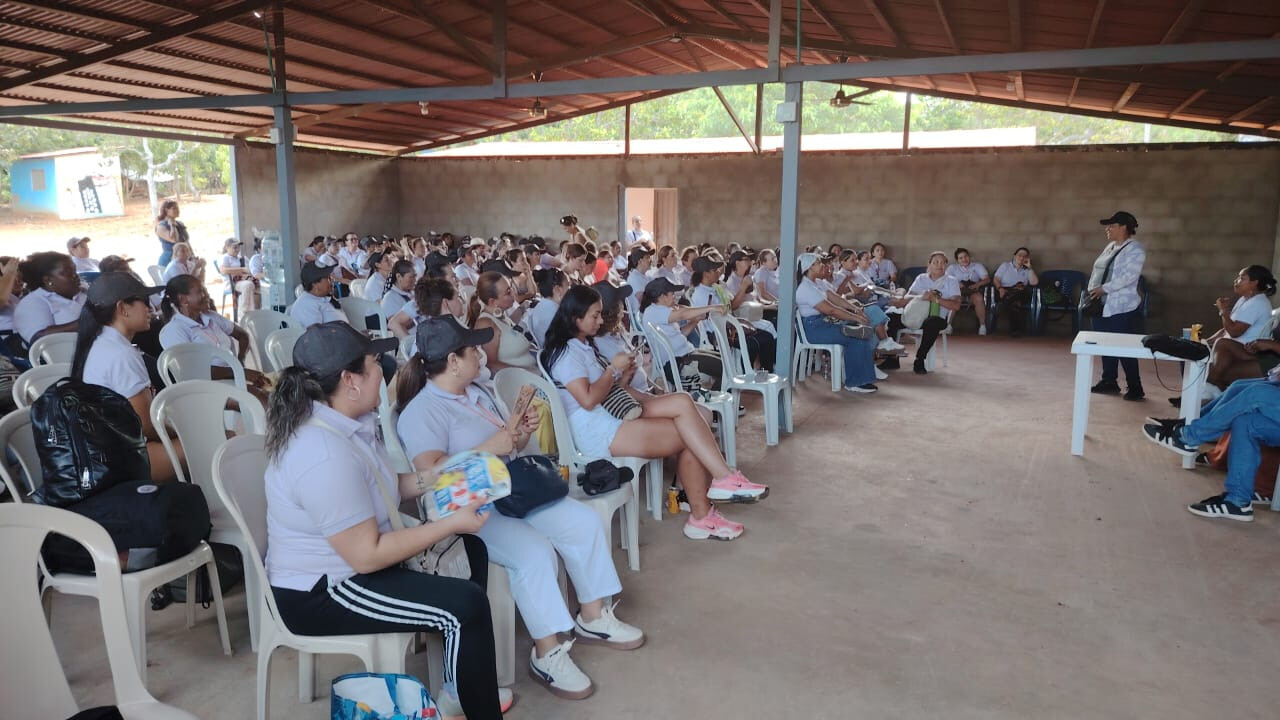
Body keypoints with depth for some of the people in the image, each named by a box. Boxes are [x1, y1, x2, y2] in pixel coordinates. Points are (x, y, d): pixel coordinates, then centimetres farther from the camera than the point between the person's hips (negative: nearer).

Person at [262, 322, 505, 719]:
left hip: (350, 560, 10)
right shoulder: (325, 457, -31)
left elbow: (374, 491, 14)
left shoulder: (342, 421, 0)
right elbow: (368, 555, -28)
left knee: (471, 551, 12)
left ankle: (459, 687, 22)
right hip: (319, 592, -10)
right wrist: (452, 523, -22)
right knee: (466, 606, -18)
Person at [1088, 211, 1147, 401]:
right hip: (1103, 305, 8)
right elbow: (1099, 271, 18)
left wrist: (1103, 289, -19)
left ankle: (1135, 388, 3)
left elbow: (1128, 277, -20)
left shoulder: (1135, 249, -10)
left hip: (1122, 307, -8)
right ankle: (1109, 382, 22)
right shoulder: (1111, 246, 15)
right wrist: (1093, 290, 5)